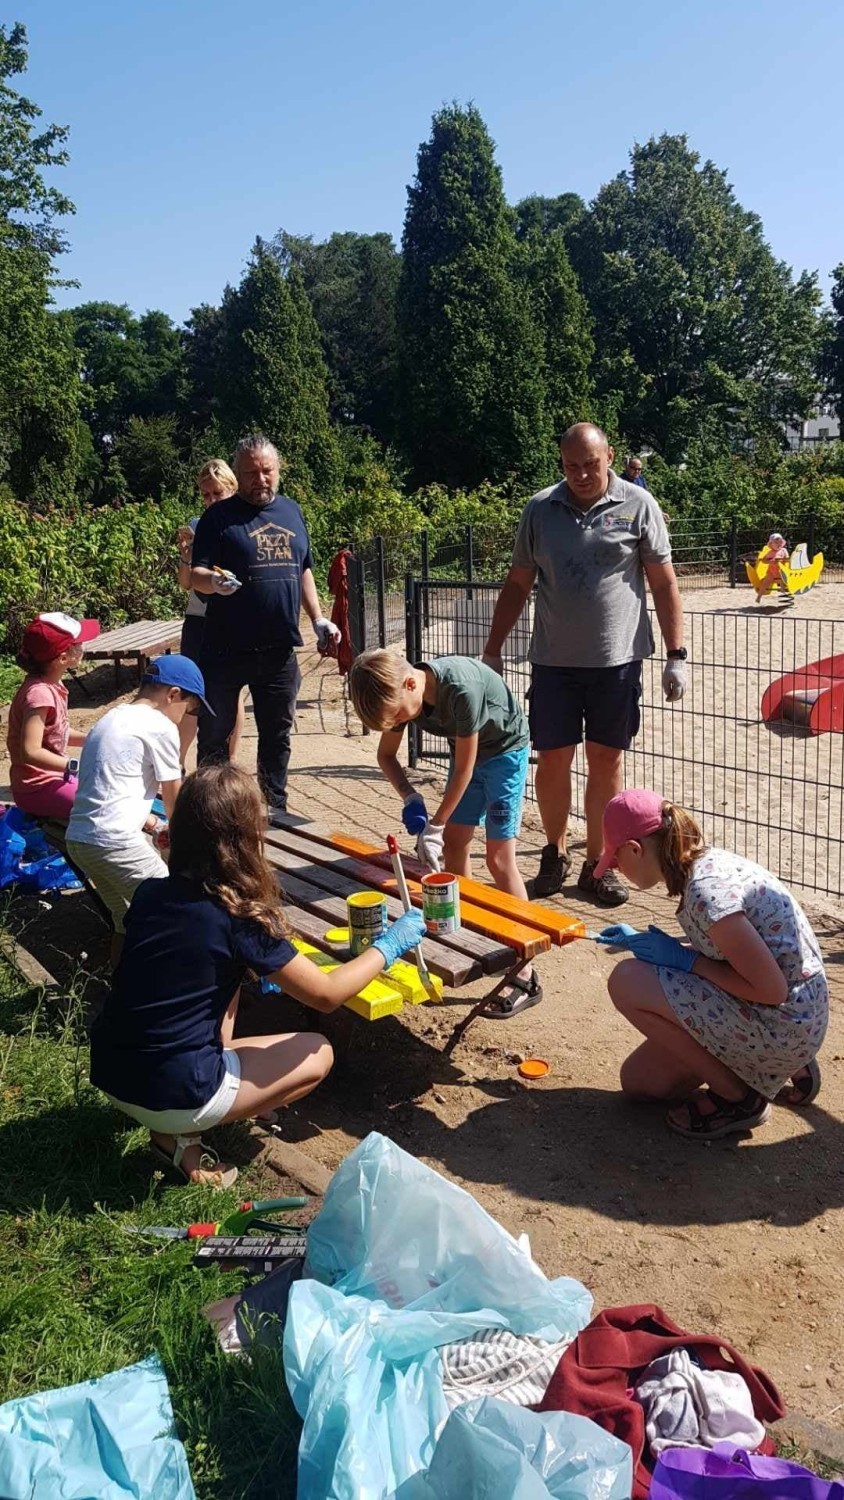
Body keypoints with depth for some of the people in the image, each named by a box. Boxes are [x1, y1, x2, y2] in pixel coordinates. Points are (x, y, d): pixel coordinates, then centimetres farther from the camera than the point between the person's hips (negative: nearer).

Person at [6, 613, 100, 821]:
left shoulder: (52, 684, 3)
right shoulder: (39, 694, -24)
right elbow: (31, 752, -29)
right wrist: (78, 766, -32)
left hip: (55, 775, 10)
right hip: (38, 789, -10)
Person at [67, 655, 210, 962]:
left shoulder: (110, 719, 20)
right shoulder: (160, 727, -5)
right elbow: (174, 798, 5)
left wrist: (155, 827, 21)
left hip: (78, 838, 9)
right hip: (114, 842, -9)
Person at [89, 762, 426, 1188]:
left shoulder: (149, 893, -1)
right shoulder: (239, 918, -18)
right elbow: (326, 994, -10)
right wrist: (387, 946, 4)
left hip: (108, 1075, 6)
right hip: (171, 1098, -6)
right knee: (317, 1054, 12)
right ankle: (182, 1135, 4)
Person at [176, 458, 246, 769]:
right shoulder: (196, 526, 4)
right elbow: (185, 583, 4)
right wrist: (185, 555, -14)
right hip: (199, 621, 1)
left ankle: (231, 763, 18)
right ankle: (178, 763, 12)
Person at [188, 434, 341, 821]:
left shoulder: (291, 511, 13)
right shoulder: (220, 516, -2)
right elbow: (196, 575, -8)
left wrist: (318, 620, 11)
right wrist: (214, 581, -30)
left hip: (280, 651, 4)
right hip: (226, 650, -4)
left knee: (277, 734, 11)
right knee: (214, 733, 4)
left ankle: (274, 808, 23)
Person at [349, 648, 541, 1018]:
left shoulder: (460, 688, -37)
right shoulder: (398, 693, -14)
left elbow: (464, 767, -27)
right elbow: (386, 755, 2)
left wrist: (435, 827, -21)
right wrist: (409, 797, -15)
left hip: (505, 749, -7)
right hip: (467, 751, 8)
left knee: (499, 857, -11)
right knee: (453, 845, 7)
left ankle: (525, 977, -9)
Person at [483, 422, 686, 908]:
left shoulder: (638, 505, -1)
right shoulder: (540, 509, 5)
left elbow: (664, 583, 1)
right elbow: (518, 583, 11)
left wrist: (677, 655, -4)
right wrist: (493, 650, 9)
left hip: (617, 659, -1)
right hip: (554, 661, 1)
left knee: (606, 761, 6)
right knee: (553, 759, 5)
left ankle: (597, 864, 20)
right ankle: (555, 854, 25)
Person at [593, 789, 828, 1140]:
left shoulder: (706, 890, -26)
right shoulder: (709, 862, 3)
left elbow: (772, 989, -25)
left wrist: (685, 959, -17)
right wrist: (644, 943, 15)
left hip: (782, 1027, -9)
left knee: (627, 982, -17)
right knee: (638, 1081, 13)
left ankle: (737, 1097, -2)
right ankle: (784, 1068, 17)